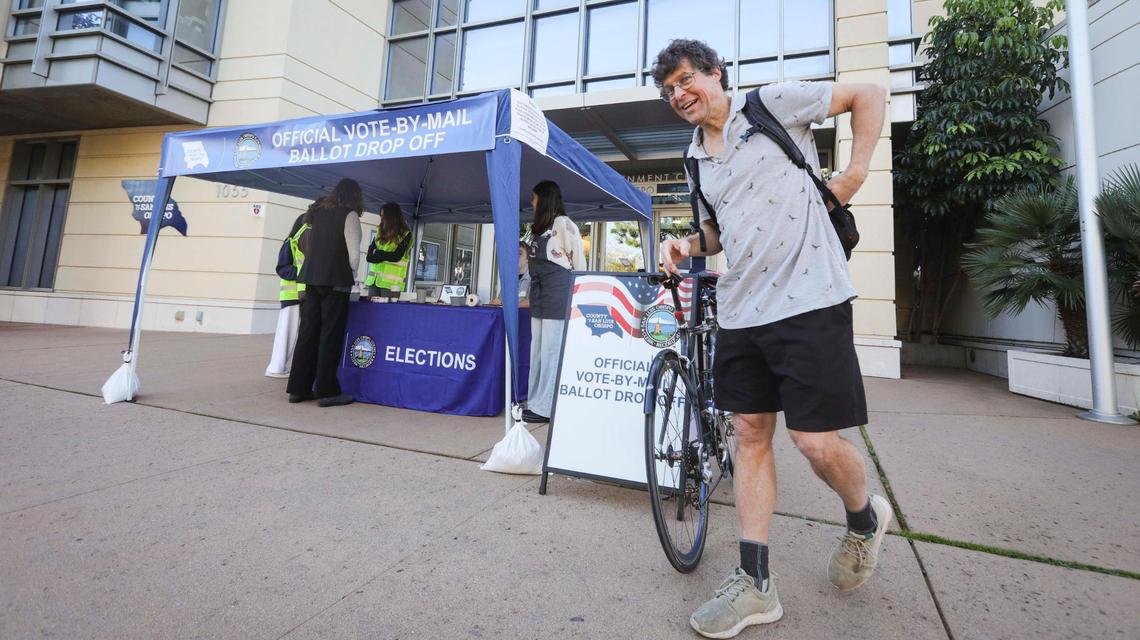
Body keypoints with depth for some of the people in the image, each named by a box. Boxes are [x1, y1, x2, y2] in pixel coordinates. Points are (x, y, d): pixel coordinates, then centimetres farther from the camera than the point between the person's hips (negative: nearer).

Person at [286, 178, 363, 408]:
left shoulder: (318, 212, 15)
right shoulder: (350, 215, -5)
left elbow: (308, 245, 15)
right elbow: (354, 253, -10)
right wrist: (352, 276, 6)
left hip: (312, 279, 6)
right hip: (336, 281, -6)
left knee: (308, 333, 9)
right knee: (330, 336, -3)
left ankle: (298, 388, 15)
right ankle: (326, 391, 2)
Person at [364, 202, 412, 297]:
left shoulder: (405, 234, 2)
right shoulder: (380, 232, 16)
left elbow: (396, 256, -10)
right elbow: (369, 257, 7)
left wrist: (377, 253, 2)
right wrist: (386, 256, -7)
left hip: (391, 282, -5)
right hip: (373, 280, 5)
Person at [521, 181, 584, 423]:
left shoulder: (563, 223, -4)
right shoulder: (539, 227, 22)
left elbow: (578, 260, -7)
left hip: (557, 290, -9)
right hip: (539, 291, 9)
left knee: (551, 349, -8)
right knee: (537, 349, 8)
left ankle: (545, 407, -3)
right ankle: (535, 402, 15)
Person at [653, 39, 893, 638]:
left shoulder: (773, 103, 2)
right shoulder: (697, 158, 18)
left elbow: (868, 95, 10)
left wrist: (855, 173, 0)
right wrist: (688, 246, 6)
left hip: (809, 300, -6)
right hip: (739, 311, 6)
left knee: (817, 442, -6)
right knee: (750, 436, 6)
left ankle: (864, 520, 31)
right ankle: (755, 584, 17)